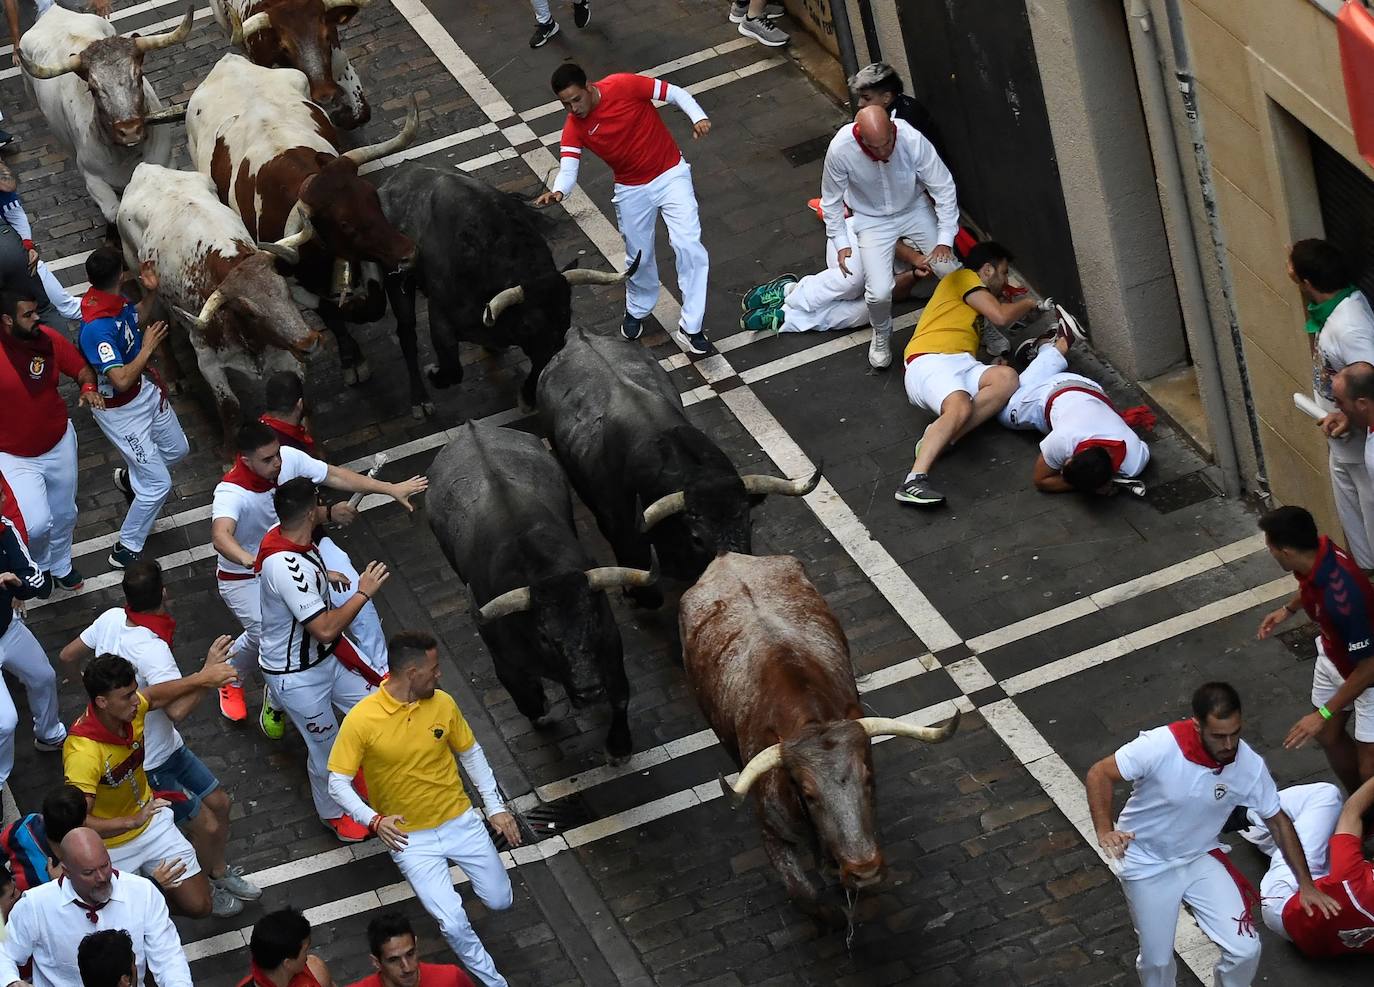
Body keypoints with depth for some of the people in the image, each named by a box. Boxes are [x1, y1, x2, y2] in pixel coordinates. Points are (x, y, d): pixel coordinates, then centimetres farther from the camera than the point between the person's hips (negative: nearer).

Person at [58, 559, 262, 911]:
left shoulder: (112, 619, -11)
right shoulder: (151, 649, -37)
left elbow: (68, 655, 5)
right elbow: (177, 710, -47)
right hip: (148, 765, -9)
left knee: (218, 802, 18)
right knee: (206, 826, 3)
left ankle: (218, 872, 40)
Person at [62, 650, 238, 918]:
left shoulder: (129, 709, -17)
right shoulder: (83, 753, -37)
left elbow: (155, 696, 8)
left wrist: (203, 677, 1)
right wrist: (132, 822, -46)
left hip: (149, 820, 5)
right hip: (111, 843, -5)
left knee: (198, 905, 3)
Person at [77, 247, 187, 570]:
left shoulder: (115, 300, -10)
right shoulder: (98, 328, -38)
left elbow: (137, 318, 14)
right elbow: (121, 380, -39)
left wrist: (151, 292, -3)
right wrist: (148, 348, -27)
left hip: (146, 391, 9)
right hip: (121, 410, -9)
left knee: (177, 449, 28)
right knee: (158, 484, -2)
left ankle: (129, 477, 56)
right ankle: (126, 551, 15)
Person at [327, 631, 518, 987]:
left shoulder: (442, 702, -8)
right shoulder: (361, 720, -21)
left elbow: (471, 753, 7)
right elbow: (338, 781, -15)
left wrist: (495, 807, 3)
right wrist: (373, 820, -31)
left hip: (459, 821, 4)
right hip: (409, 836, -4)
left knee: (500, 901, 11)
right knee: (454, 924, -15)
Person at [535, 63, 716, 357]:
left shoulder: (624, 86, -21)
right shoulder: (574, 128, -13)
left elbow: (675, 93, -13)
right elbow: (568, 169, -22)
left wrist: (698, 117, -30)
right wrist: (558, 191, -45)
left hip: (671, 174, -3)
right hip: (632, 190, 3)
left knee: (688, 246, -15)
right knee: (639, 256, 15)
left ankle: (690, 329, -10)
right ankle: (638, 309, 46)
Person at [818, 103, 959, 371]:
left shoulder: (912, 140, -31)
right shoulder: (840, 149, -30)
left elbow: (943, 188, -19)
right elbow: (831, 199, -9)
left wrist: (945, 240, -20)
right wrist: (841, 243, -10)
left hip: (914, 209, 1)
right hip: (873, 219, -1)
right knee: (879, 292, -15)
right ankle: (882, 334, 20)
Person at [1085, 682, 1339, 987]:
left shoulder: (1249, 765, -19)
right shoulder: (1159, 746, -31)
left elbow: (1278, 821, -4)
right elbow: (1099, 774, -22)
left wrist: (1305, 884, -4)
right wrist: (1105, 831, -36)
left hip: (1201, 859, 3)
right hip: (1148, 866, -3)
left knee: (1245, 949, -7)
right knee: (1157, 961, 7)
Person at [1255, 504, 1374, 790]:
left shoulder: (1343, 596, -43)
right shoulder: (1316, 552, -18)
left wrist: (1324, 714, -27)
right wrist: (1288, 609, 10)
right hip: (1333, 657, 8)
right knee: (1328, 735, 23)